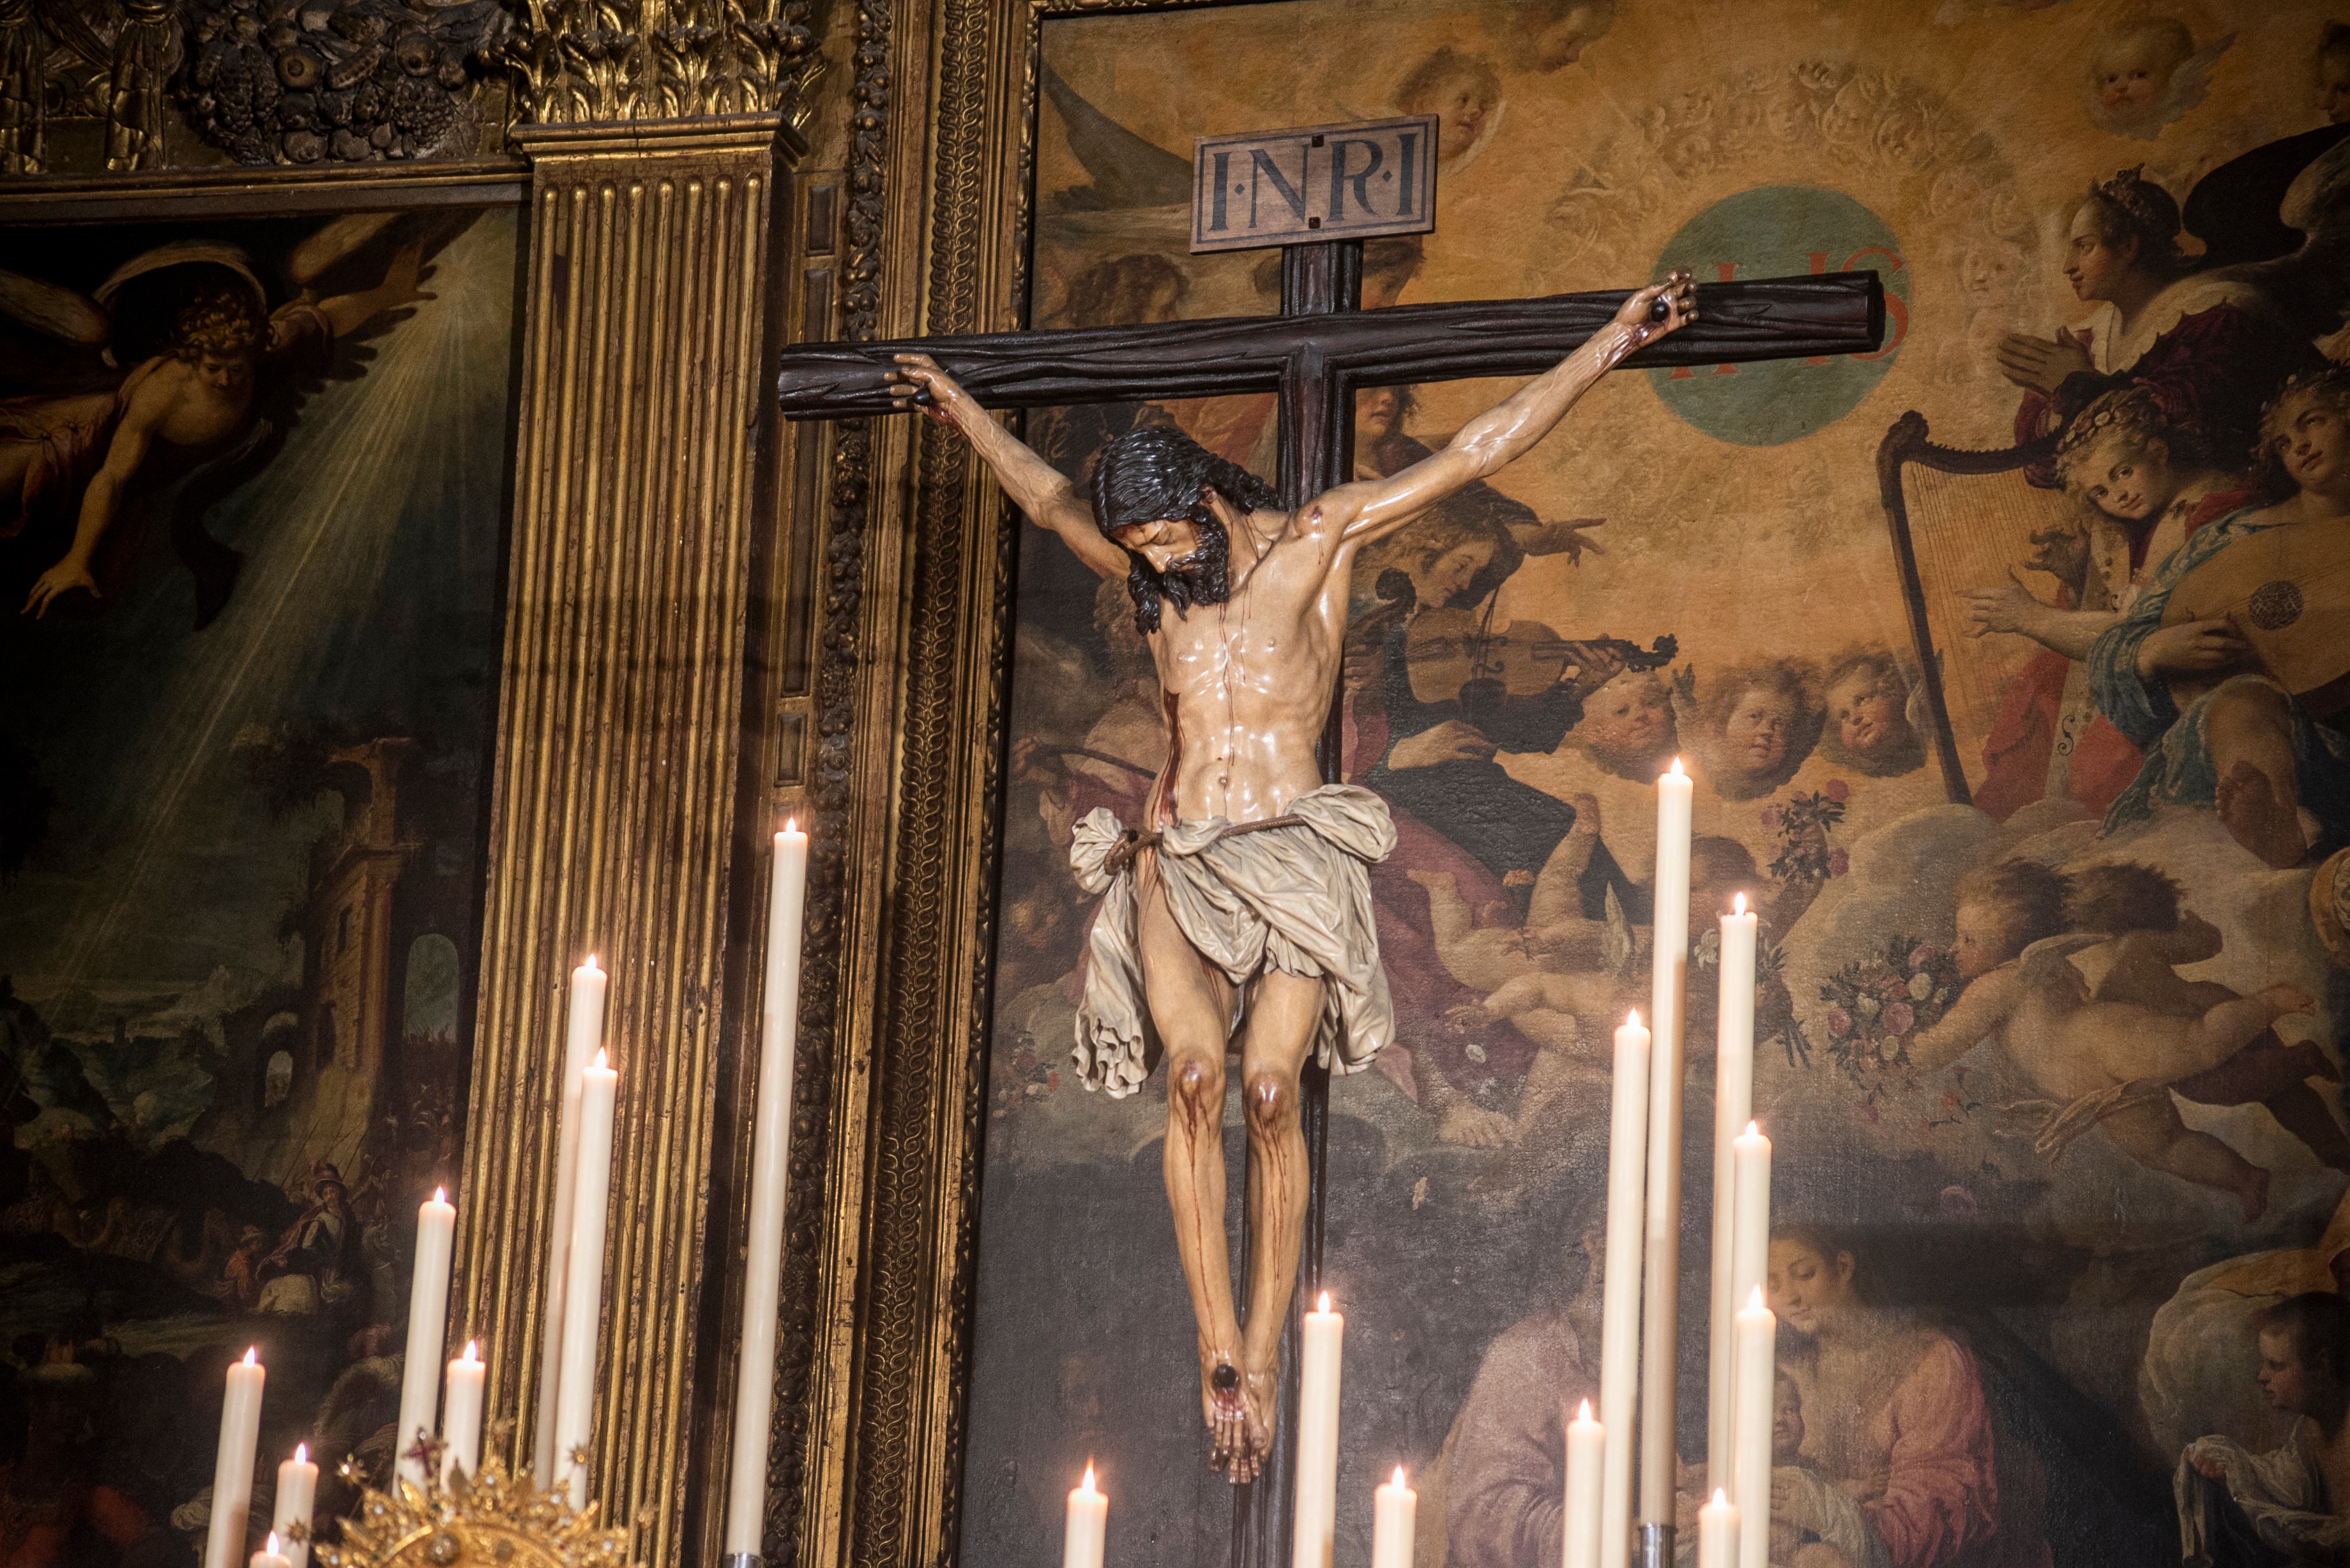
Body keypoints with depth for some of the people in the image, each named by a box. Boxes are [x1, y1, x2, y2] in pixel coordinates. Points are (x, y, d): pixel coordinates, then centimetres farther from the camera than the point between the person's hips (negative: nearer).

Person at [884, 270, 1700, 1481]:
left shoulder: (1316, 540, 5)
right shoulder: (1152, 574, 17)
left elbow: (1474, 453, 6)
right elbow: (1049, 497, 36)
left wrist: (1614, 341, 6)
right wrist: (964, 413, 49)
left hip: (1292, 859, -3)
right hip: (1175, 863, 3)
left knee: (1270, 1089, -18)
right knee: (1195, 1074, -21)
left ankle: (1263, 1362, -12)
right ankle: (1218, 1351, -23)